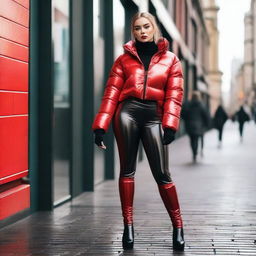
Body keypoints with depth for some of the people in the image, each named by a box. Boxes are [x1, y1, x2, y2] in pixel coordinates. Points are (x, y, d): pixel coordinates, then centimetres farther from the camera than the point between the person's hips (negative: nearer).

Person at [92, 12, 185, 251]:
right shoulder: (125, 58, 12)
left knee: (161, 173, -3)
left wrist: (170, 124, -11)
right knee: (127, 169, 1)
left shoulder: (170, 59, 12)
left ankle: (178, 226, 7)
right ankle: (128, 225, 7)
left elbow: (174, 95, 3)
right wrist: (101, 126, -3)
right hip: (127, 112, 1)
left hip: (153, 115, -1)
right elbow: (111, 93, 6)